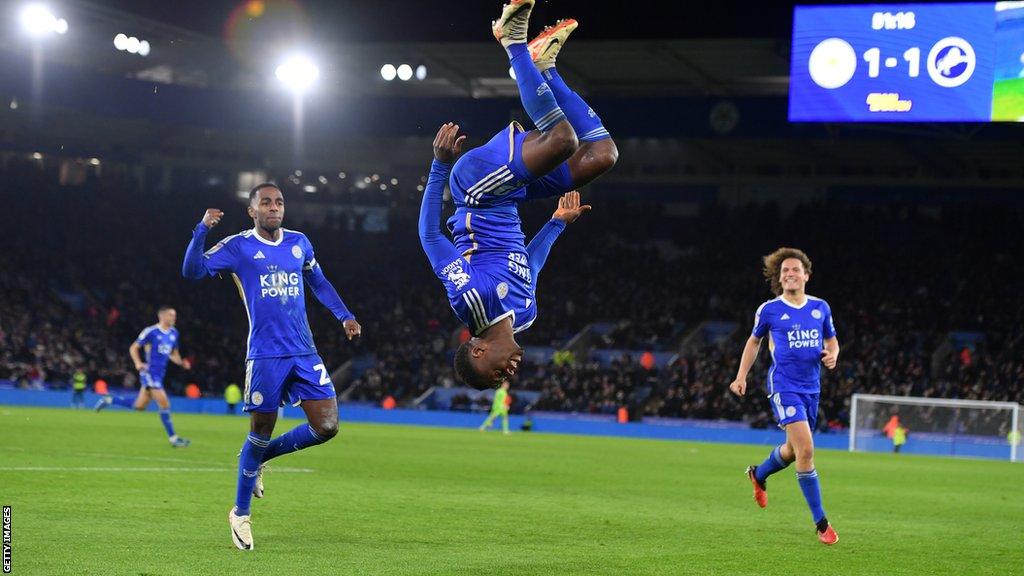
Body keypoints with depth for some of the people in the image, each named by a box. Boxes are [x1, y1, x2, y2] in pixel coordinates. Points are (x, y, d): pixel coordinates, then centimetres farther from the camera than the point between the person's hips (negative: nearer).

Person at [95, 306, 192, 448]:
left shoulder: (173, 333, 11)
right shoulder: (151, 331, -11)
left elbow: (173, 354, 21)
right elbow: (133, 348, -5)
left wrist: (182, 362, 1)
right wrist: (138, 363, -21)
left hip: (159, 374, 8)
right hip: (149, 372, -8)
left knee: (140, 405, 13)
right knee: (164, 404, -12)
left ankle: (109, 400, 29)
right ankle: (173, 438, -6)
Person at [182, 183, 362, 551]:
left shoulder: (299, 243, 13)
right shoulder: (238, 247, -1)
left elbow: (319, 283, 27)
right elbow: (193, 270, -12)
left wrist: (344, 315, 16)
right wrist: (202, 230, -25)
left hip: (305, 353, 5)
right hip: (265, 354, -5)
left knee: (326, 427, -4)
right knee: (261, 432, -1)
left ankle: (261, 457, 21)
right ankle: (240, 514, 16)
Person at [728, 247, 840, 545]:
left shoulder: (820, 307, 7)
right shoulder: (769, 310, -2)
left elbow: (831, 340, 19)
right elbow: (754, 341, 13)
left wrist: (832, 354, -4)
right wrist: (741, 376, 9)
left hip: (811, 387, 5)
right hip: (784, 385, -5)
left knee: (794, 449, 18)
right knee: (805, 449, -17)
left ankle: (759, 475, 52)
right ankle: (821, 523, -12)